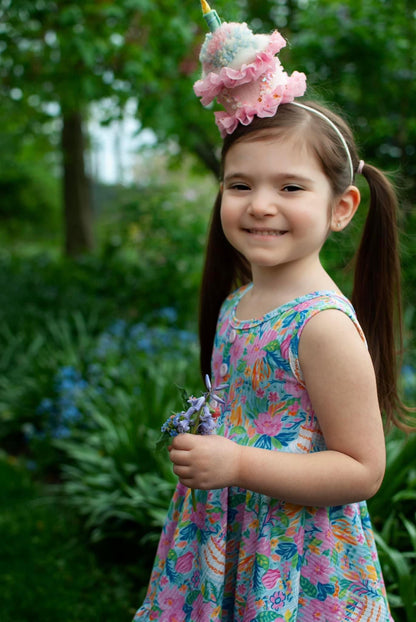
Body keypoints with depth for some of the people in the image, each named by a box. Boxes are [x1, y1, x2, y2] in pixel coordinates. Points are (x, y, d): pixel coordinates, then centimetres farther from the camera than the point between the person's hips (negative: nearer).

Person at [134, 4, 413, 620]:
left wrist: (237, 464, -26)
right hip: (226, 545, 7)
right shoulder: (234, 303, 2)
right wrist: (203, 449, 3)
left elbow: (363, 471, -22)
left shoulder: (323, 325, -23)